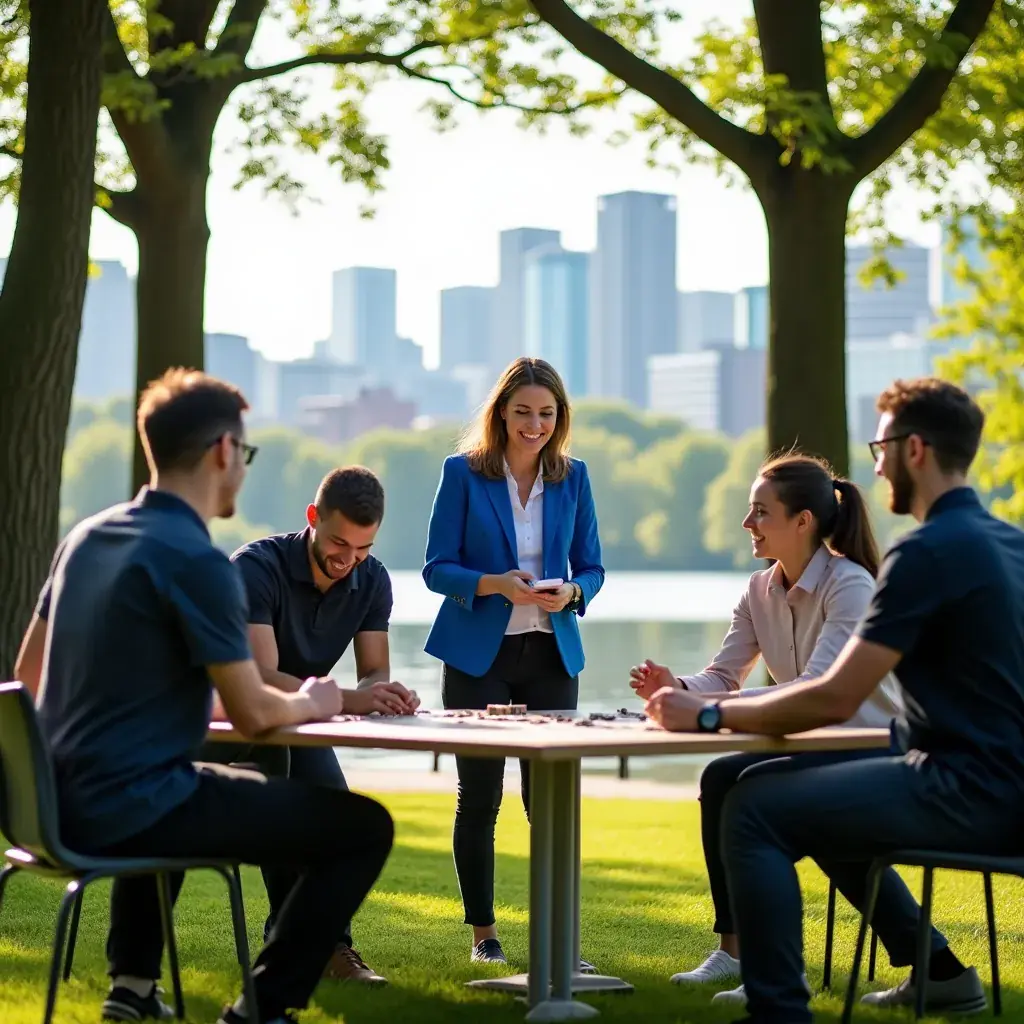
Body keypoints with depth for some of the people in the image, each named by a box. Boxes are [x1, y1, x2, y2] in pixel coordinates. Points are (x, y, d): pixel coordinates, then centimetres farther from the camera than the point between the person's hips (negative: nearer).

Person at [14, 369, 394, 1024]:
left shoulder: (86, 538, 10)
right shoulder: (197, 561, -16)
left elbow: (31, 673, 20)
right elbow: (253, 714, -15)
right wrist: (310, 704, 9)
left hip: (57, 803, 9)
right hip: (130, 806, -9)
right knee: (365, 827, -5)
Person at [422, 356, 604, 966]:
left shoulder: (573, 477, 6)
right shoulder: (464, 473, -3)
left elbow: (591, 567, 9)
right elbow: (437, 568, -4)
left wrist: (571, 592, -14)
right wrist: (493, 584, -22)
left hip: (551, 653, 2)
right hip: (479, 653, -2)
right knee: (479, 796, 3)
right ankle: (483, 932, 14)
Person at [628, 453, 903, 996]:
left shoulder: (849, 586, -21)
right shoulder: (761, 590, 3)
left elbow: (816, 691, -32)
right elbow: (722, 676, -1)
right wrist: (677, 687, -24)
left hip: (874, 753, -8)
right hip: (816, 745, 8)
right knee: (720, 777, -14)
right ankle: (734, 949, -7)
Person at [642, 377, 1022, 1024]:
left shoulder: (928, 552, -16)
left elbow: (836, 701, -19)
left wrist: (708, 715, -9)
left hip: (967, 793, -10)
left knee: (754, 812, -12)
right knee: (815, 803, 28)